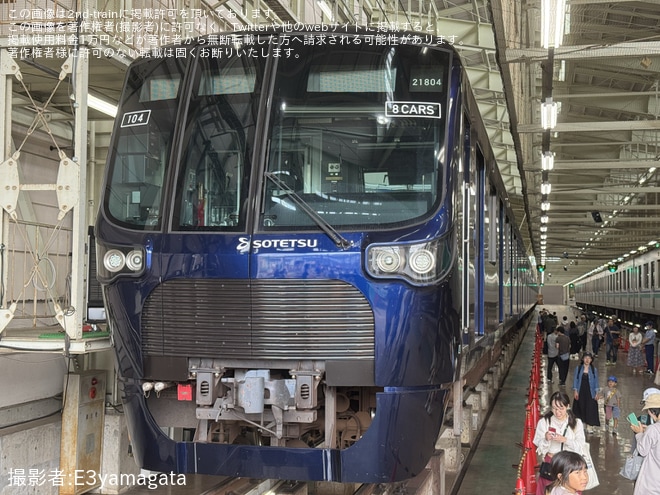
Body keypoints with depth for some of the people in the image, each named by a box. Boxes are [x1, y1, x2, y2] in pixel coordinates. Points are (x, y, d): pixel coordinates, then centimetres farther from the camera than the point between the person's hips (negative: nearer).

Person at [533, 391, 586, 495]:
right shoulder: (544, 422, -3)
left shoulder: (576, 423, 0)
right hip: (550, 463, 0)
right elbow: (539, 447, -2)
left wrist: (565, 440, -21)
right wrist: (546, 440, -23)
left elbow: (580, 446, -5)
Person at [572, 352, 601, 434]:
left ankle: (589, 426, -1)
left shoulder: (594, 370, 1)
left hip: (590, 392, -1)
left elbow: (596, 381, 3)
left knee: (590, 408, -5)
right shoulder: (578, 368, 0)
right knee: (580, 407, 6)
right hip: (580, 392, 1)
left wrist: (596, 393, -1)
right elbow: (575, 380, 2)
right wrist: (575, 391, -4)